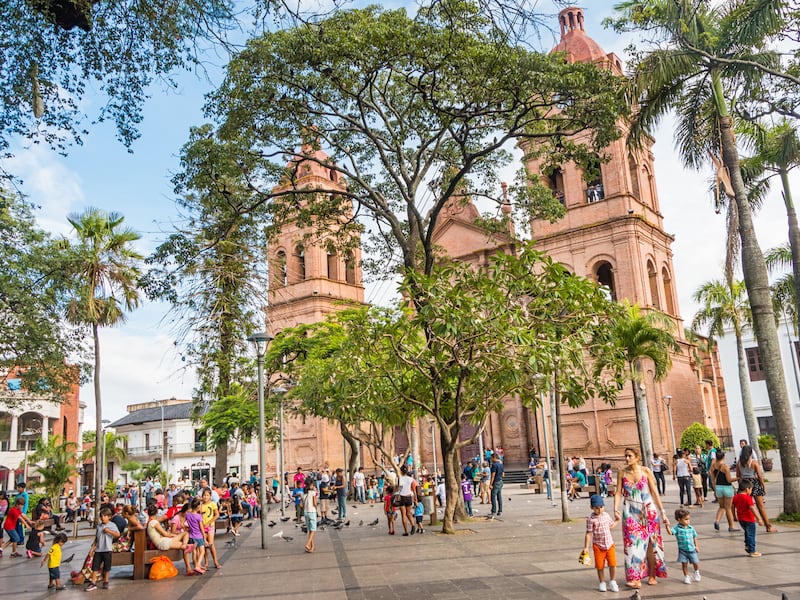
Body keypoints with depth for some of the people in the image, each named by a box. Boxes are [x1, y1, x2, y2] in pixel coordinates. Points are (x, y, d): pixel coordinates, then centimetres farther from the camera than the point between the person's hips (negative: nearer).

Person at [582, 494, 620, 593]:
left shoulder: (606, 515, 4)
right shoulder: (591, 519, -11)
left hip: (610, 544, 3)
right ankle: (602, 583, 23)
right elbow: (589, 533, -10)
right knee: (600, 566, 5)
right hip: (598, 546, -3)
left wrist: (616, 521, 11)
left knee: (612, 564, -1)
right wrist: (586, 547, -11)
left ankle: (612, 582, 18)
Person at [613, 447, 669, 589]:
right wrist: (616, 509, -17)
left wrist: (663, 513, -3)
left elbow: (654, 492, -3)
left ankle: (652, 575, 19)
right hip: (630, 512, 1)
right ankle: (635, 578, -1)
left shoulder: (646, 471, -5)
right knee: (632, 542, -4)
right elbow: (618, 492, -2)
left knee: (650, 543, 5)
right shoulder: (622, 473, -1)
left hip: (648, 510, -1)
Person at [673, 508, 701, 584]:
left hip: (691, 549, 2)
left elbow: (694, 537, 12)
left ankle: (697, 572, 35)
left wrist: (696, 546, 12)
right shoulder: (677, 528, -10)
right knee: (684, 563, 4)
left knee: (696, 563, 3)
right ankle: (686, 576, 23)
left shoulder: (691, 528, 0)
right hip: (682, 550, -2)